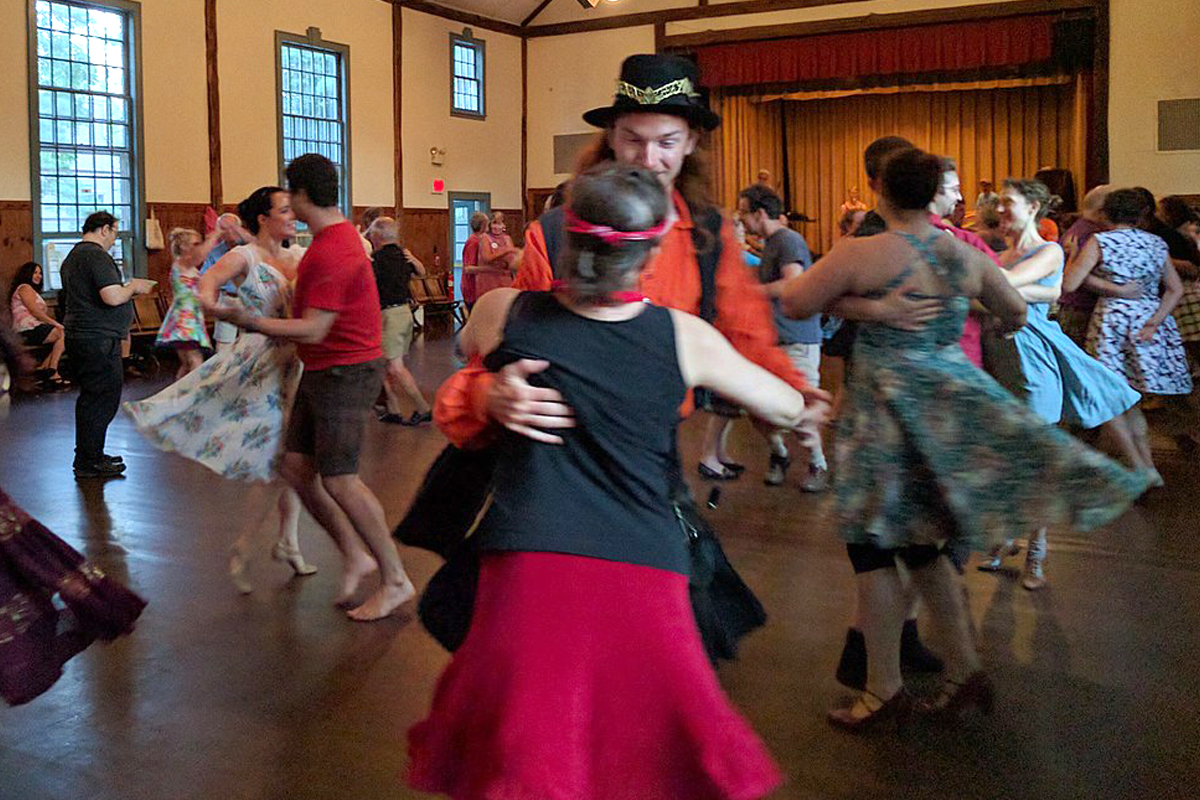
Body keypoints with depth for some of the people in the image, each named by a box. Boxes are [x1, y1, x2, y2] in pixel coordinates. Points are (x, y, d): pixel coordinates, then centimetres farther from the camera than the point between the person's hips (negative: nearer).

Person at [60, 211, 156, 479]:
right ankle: (90, 462, 0)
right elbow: (113, 297, -24)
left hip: (78, 335, 10)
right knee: (103, 399, -4)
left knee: (90, 398, 18)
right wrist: (134, 287, -5)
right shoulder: (97, 256, -15)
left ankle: (88, 455, 26)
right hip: (98, 340, -10)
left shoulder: (72, 257, 18)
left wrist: (127, 287, 22)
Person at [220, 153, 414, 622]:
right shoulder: (334, 235, 13)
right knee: (295, 468, 9)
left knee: (338, 479, -7)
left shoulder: (332, 252, -21)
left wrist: (252, 323, -28)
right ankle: (356, 556, 17)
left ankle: (395, 580, 3)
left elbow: (313, 329, -25)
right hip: (322, 371, 10)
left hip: (346, 371, -10)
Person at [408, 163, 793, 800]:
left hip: (528, 564, 0)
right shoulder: (685, 337, -3)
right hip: (644, 566, 0)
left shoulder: (503, 313, -1)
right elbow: (789, 410, 11)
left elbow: (468, 348, 24)